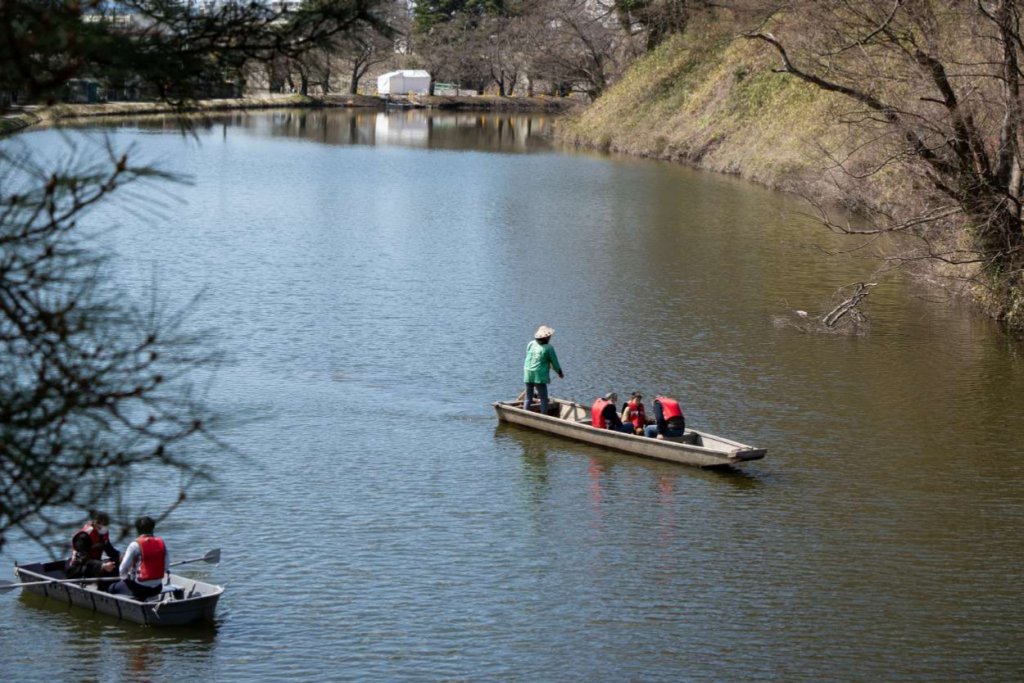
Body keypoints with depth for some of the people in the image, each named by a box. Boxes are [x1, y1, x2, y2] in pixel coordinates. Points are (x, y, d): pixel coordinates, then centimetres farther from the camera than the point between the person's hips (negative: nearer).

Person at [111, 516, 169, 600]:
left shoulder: (135, 545, -12)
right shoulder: (161, 543, 1)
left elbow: (124, 567, -8)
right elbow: (166, 567, 3)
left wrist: (124, 578, 12)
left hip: (139, 588, -5)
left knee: (113, 589, 14)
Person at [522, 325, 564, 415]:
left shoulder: (530, 344, 7)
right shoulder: (548, 348, -8)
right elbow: (554, 362, -1)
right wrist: (560, 373, 18)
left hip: (528, 374, 5)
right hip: (540, 376, -5)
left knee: (528, 398, 14)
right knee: (543, 399, 1)